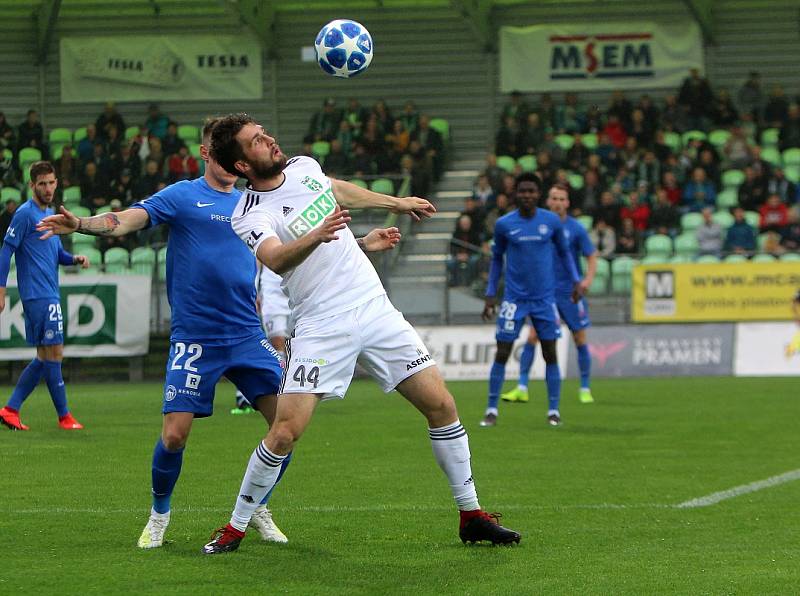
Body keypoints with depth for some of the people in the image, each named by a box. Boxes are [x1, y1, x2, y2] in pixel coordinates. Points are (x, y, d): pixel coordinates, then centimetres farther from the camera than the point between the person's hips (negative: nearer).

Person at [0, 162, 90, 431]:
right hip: (38, 295, -9)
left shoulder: (50, 214, 17)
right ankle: (64, 416, 0)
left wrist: (75, 259, 4)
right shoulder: (25, 214, -9)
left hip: (50, 295, 9)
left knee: (45, 357, 10)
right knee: (54, 353, -7)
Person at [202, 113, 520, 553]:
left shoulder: (304, 167, 8)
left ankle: (471, 515, 12)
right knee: (285, 432, -15)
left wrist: (396, 203, 41)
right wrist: (316, 236, -53)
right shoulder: (250, 217, -13)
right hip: (321, 327, -6)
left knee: (441, 405, 0)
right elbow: (275, 260, -35)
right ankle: (235, 528, 4)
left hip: (375, 308, 6)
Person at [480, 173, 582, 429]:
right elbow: (497, 259, 10)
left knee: (550, 353, -1)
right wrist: (490, 295, 8)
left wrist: (575, 280, 0)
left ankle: (554, 410, 7)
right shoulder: (504, 224, -2)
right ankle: (491, 410, 4)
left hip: (545, 298, 1)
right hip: (514, 298, -1)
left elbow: (564, 252, 13)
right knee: (502, 354, -4)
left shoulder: (552, 222, -1)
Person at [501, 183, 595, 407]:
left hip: (570, 292, -2)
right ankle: (522, 388, -3)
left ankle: (585, 390, 15)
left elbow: (592, 256, -2)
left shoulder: (575, 228, -5)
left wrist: (588, 278, -19)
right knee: (532, 336, -7)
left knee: (580, 340, 2)